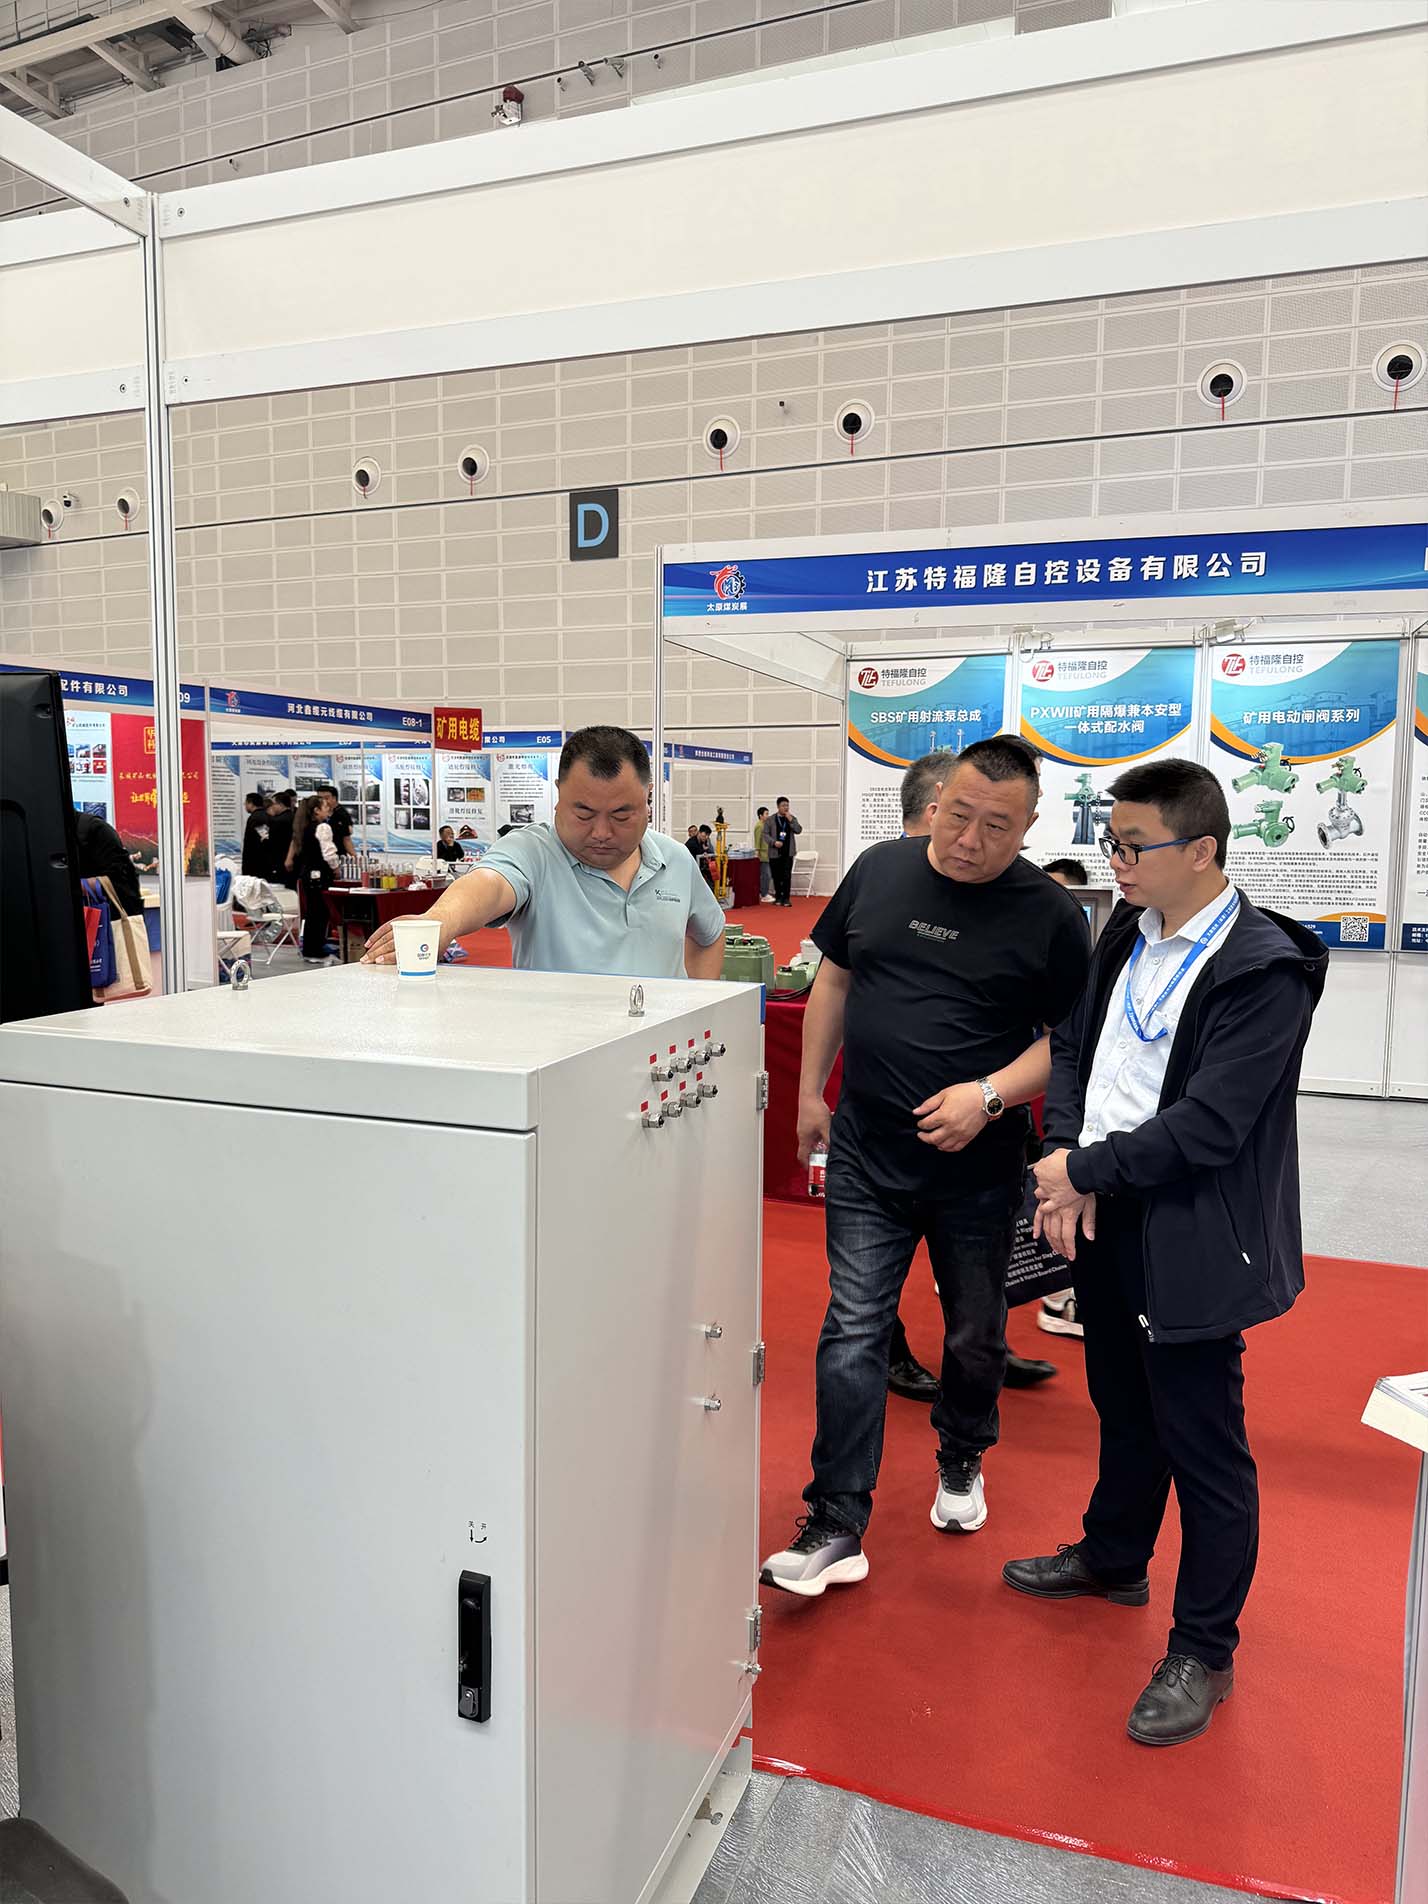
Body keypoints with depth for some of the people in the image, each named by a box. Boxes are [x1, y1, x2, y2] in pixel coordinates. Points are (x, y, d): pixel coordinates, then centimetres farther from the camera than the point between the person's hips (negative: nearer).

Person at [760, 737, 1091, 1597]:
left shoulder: (1049, 913, -8)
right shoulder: (881, 870, 0)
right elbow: (835, 982, 11)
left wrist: (990, 1093, -20)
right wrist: (811, 1091, 11)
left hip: (979, 1165, -1)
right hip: (867, 1153, 1)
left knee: (975, 1336, 17)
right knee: (853, 1336, 0)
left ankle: (961, 1462, 45)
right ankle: (836, 1529, 9)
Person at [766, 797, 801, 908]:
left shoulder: (792, 818, 9)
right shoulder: (770, 819, 4)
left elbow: (798, 830, -2)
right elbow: (765, 834, 1)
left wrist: (790, 820, -12)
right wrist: (774, 842, -14)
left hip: (788, 852, 0)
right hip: (775, 852, 0)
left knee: (787, 876, -7)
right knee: (776, 876, 6)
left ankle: (786, 898, -2)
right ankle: (778, 897, 19)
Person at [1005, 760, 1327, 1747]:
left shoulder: (1264, 968, -19)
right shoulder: (1127, 932, 4)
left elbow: (1208, 1125, -24)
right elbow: (1073, 1043, 8)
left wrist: (1084, 1169, -16)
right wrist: (1069, 1166, -6)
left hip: (1190, 1240, -7)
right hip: (1107, 1220, 7)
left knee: (1205, 1446, 8)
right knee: (1124, 1407, 25)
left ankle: (1203, 1654, 26)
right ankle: (1113, 1560, 48)